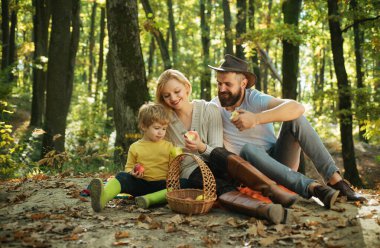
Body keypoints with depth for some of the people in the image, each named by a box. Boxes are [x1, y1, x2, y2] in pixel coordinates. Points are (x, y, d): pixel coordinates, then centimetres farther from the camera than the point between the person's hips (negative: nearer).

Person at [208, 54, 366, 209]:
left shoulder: (255, 99, -10)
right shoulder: (214, 107, -3)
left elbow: (297, 107, -28)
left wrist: (256, 118, -37)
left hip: (280, 161, 1)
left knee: (294, 118, -21)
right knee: (247, 150, -35)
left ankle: (335, 180, -30)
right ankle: (313, 187, -43)